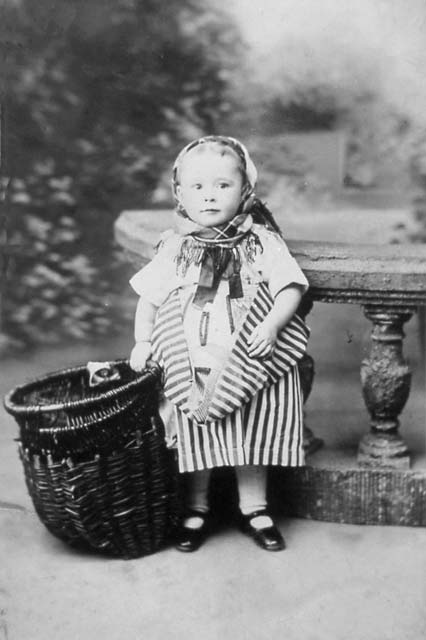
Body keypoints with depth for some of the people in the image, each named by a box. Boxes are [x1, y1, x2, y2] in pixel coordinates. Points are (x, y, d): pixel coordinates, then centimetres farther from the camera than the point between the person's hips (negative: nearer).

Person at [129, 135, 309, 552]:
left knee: (252, 436, 9)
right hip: (190, 368, 1)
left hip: (249, 365, -1)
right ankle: (196, 509, 27)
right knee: (195, 437, 7)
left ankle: (254, 508, 28)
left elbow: (290, 288, -5)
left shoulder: (263, 241, -1)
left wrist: (271, 325, -21)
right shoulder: (175, 248, 4)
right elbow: (148, 297, 10)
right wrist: (142, 341, -1)